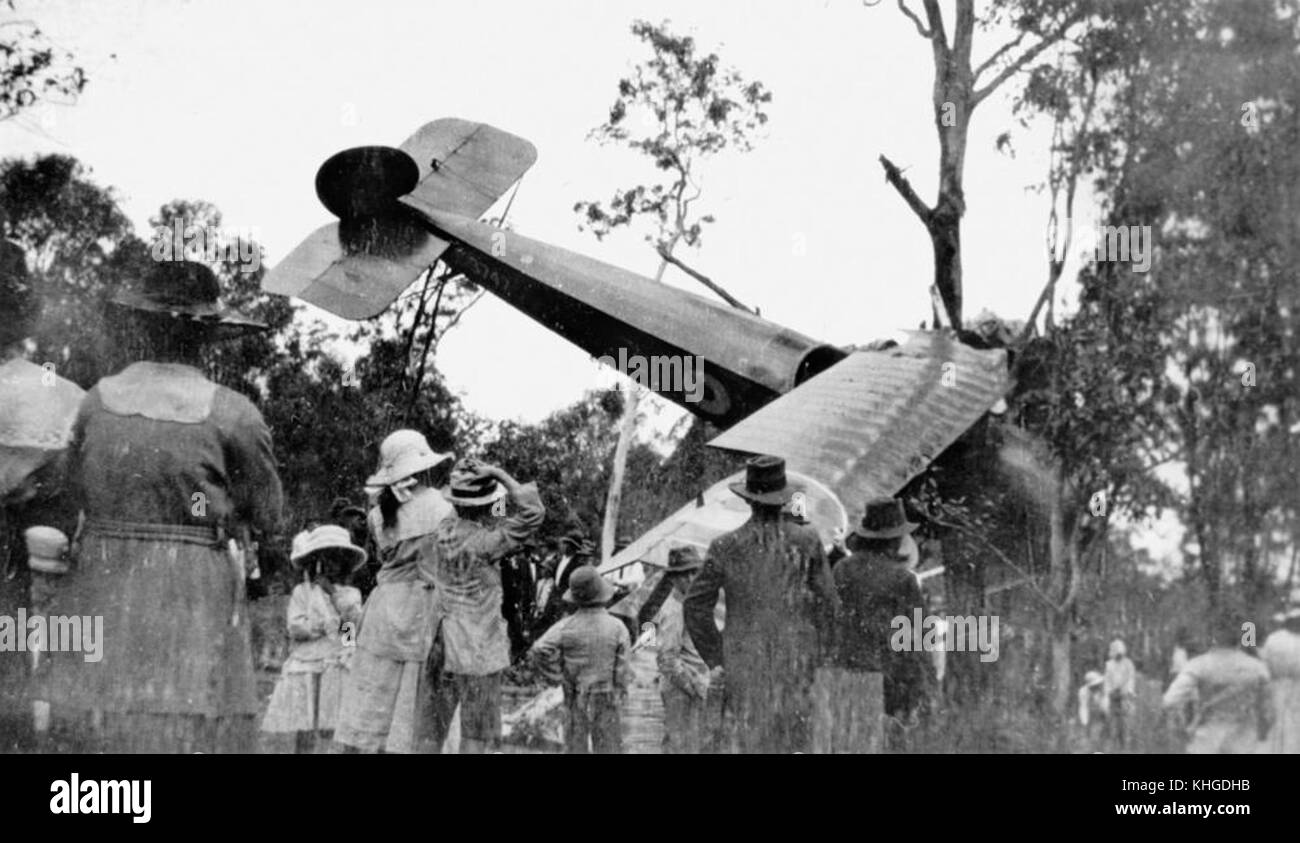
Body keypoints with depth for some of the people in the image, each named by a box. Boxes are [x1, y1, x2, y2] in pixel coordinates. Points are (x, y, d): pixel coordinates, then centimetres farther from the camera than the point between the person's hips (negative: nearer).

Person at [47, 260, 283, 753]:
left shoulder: (96, 400, 4)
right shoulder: (232, 414, -6)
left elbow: (74, 491, 14)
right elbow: (267, 517, 2)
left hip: (98, 587, 4)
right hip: (193, 598, -4)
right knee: (187, 733, -2)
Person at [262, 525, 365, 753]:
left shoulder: (351, 594, 10)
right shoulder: (302, 592, 6)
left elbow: (354, 621, -7)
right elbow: (295, 628, -4)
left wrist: (333, 591, -8)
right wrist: (330, 625, -8)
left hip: (339, 668, 0)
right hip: (306, 668, 0)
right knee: (304, 733, -3)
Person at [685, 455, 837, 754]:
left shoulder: (726, 547, -2)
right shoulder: (807, 541, -2)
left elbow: (696, 606, -3)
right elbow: (826, 603, -2)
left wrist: (714, 660, 3)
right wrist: (821, 655, 6)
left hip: (744, 666, 0)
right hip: (795, 665, 0)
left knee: (748, 744, 5)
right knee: (795, 745, 6)